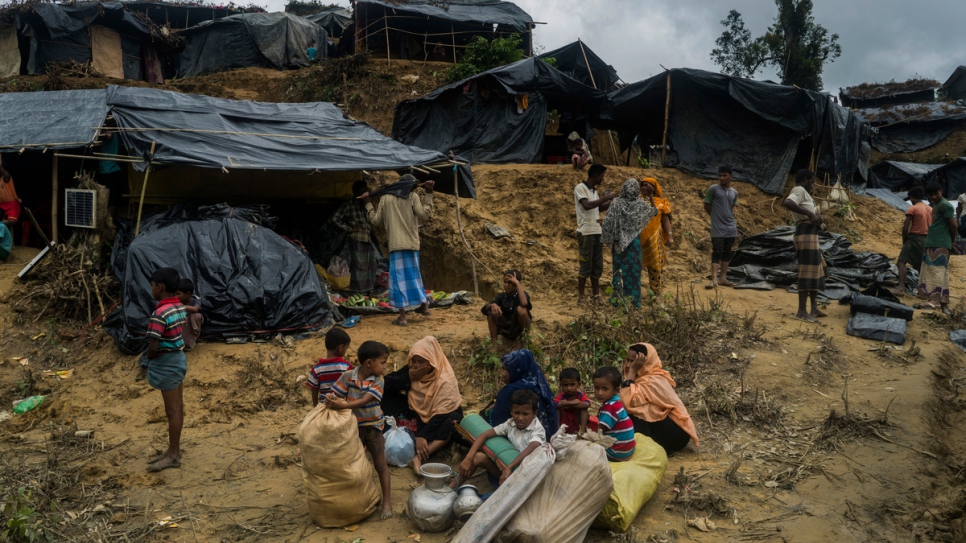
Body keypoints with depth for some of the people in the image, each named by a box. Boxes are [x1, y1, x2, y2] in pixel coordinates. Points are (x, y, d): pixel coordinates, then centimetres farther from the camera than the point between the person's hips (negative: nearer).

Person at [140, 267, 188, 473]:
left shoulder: (160, 313, -24)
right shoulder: (180, 307, 4)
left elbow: (154, 347, -24)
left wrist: (147, 358, -4)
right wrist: (152, 334, 10)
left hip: (166, 363, -9)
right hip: (178, 358, 9)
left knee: (172, 410, 0)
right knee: (177, 407, 15)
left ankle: (173, 455, 11)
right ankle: (174, 449, 26)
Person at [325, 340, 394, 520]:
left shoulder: (378, 381, -17)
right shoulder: (348, 376, -13)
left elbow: (365, 401, -29)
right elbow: (336, 394, -9)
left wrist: (343, 405, -41)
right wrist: (331, 399, -34)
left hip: (373, 426, -2)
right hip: (354, 427, 2)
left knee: (380, 465, 4)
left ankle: (387, 501, 13)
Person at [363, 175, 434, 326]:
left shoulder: (386, 198, 8)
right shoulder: (412, 196, 2)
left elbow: (376, 221, 12)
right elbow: (424, 215, -7)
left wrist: (368, 204, 24)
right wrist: (429, 195, -2)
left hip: (395, 244, 0)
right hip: (412, 243, 0)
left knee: (399, 277, -1)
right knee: (414, 275, 17)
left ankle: (402, 316, -4)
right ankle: (423, 305, 29)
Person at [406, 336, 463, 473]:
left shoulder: (445, 379, -24)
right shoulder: (412, 371, -6)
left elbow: (442, 413, -29)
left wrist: (422, 436, -38)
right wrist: (408, 377, -24)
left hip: (447, 415, -5)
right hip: (421, 415, 5)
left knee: (451, 424, -38)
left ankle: (419, 458, -49)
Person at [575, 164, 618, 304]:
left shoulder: (594, 191, 15)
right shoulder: (580, 188, -8)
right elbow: (587, 205, -23)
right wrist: (605, 197, -16)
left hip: (597, 232, 8)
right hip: (586, 232, -8)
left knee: (597, 266, 8)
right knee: (586, 266, -4)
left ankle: (596, 295, 13)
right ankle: (580, 296, 5)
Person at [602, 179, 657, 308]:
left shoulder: (616, 203, -8)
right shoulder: (641, 204, -3)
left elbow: (607, 222, -15)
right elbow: (654, 212, 16)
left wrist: (606, 238, -3)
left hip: (619, 241, 0)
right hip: (634, 241, 0)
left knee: (619, 268, 9)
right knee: (633, 270, 6)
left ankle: (618, 300, 3)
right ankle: (633, 301, 8)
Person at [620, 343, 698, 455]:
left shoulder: (653, 381, -23)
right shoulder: (644, 376, 3)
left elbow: (628, 402, -35)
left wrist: (632, 371, -28)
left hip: (677, 434, -9)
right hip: (666, 426, 9)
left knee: (635, 414, -23)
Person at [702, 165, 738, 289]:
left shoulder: (734, 193, 9)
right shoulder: (713, 189, -6)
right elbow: (707, 206, 0)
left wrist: (729, 219, 12)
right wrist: (717, 217, 5)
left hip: (731, 228, 5)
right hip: (718, 229, -5)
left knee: (727, 253, 8)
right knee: (717, 253, -10)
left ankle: (723, 278, 15)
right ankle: (714, 279, -14)